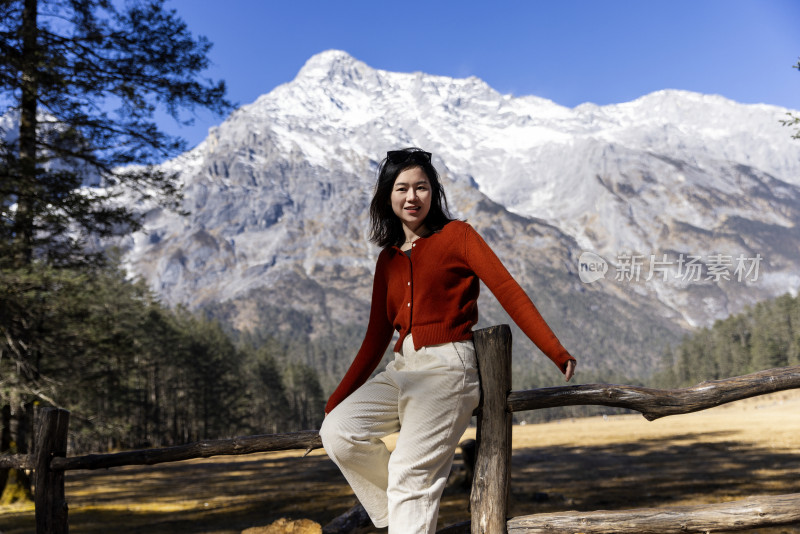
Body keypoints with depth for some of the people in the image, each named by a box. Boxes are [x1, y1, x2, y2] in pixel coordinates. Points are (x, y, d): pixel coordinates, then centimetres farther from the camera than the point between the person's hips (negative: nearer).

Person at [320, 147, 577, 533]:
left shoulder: (456, 235, 2)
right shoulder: (388, 259, 18)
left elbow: (508, 291, -6)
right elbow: (377, 337, 19)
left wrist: (557, 353, -18)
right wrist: (336, 401, 14)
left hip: (447, 367, -6)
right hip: (403, 370, 6)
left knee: (412, 475, -15)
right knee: (337, 432, -12)